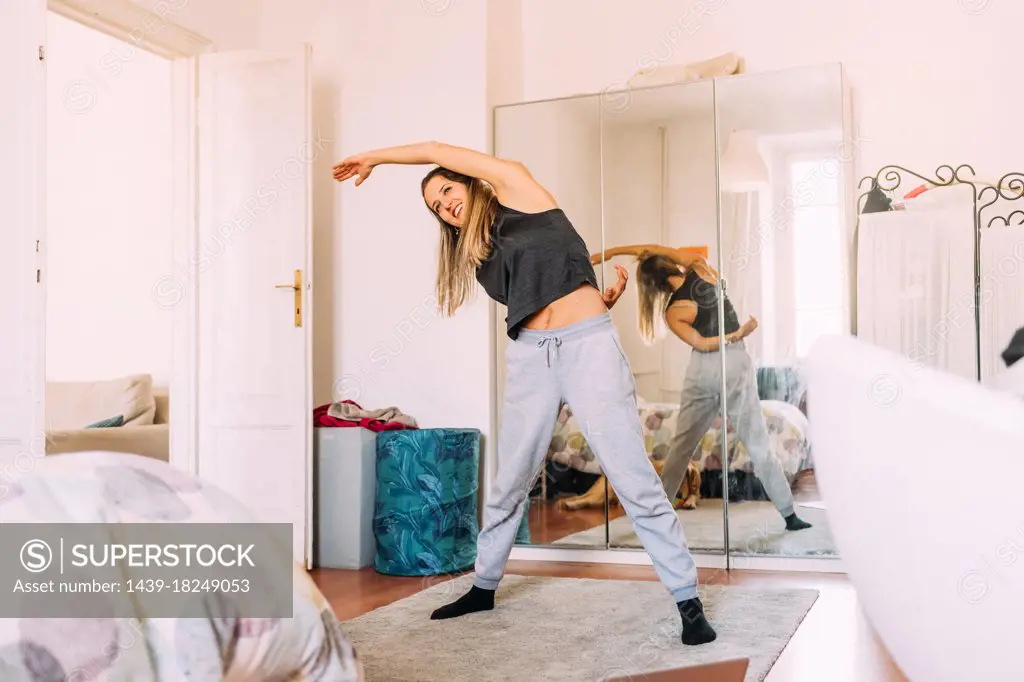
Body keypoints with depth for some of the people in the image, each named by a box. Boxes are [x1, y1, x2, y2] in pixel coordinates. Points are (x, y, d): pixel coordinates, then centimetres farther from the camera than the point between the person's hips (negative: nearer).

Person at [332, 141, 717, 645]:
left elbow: (435, 151, 6)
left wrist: (375, 158, 20)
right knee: (510, 482, 13)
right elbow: (527, 301, 11)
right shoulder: (478, 258, 19)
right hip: (529, 356, 6)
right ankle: (484, 586, 30)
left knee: (635, 480, -8)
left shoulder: (518, 188, 6)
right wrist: (596, 303, -6)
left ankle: (688, 601, -1)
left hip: (588, 344, -6)